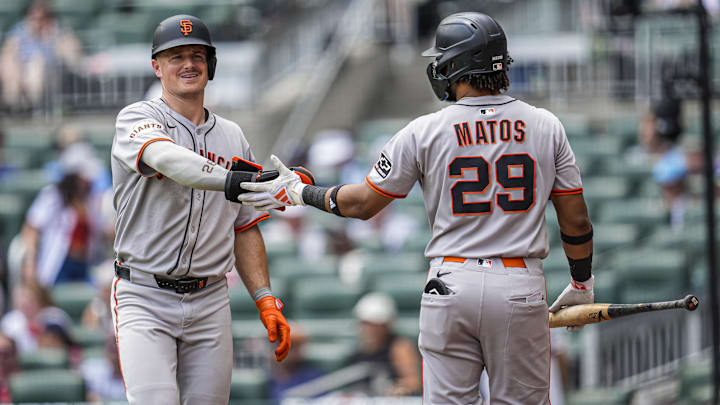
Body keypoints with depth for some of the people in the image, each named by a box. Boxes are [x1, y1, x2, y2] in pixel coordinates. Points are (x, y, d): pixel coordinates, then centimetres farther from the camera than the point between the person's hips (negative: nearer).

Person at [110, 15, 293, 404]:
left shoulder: (232, 138, 14)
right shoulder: (136, 119, -4)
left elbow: (245, 229, 16)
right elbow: (166, 158, -28)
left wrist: (265, 299, 4)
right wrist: (230, 181, -45)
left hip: (210, 303, 5)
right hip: (145, 298, -5)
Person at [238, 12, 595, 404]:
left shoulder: (425, 132, -3)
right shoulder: (546, 127, 2)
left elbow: (363, 203, 5)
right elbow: (576, 220, 5)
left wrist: (299, 192, 20)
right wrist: (582, 283, 20)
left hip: (451, 285, -1)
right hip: (521, 290, 1)